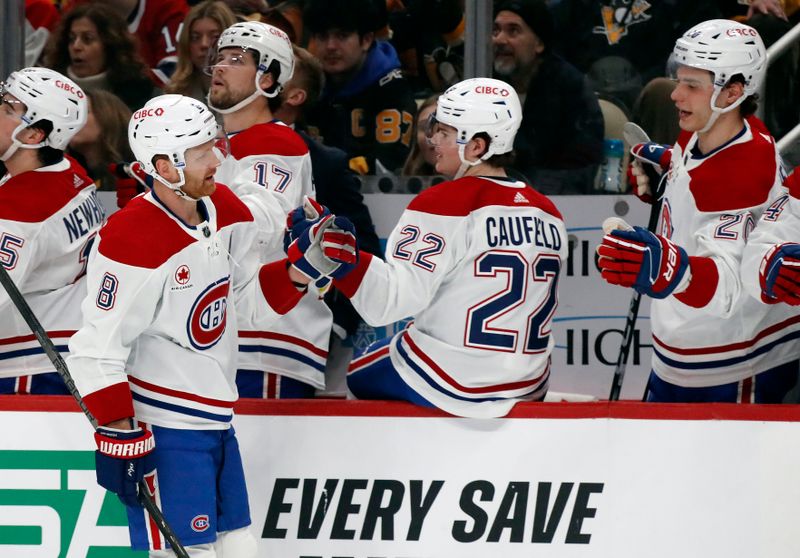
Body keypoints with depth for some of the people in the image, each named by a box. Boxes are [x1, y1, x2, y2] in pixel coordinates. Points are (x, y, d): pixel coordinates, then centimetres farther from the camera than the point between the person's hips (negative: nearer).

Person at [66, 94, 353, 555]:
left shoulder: (225, 211, 4)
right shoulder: (133, 243, -22)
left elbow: (248, 302, 15)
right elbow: (97, 351, -20)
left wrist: (304, 265, -1)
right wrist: (120, 437, -21)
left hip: (216, 422, 9)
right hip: (160, 430, -9)